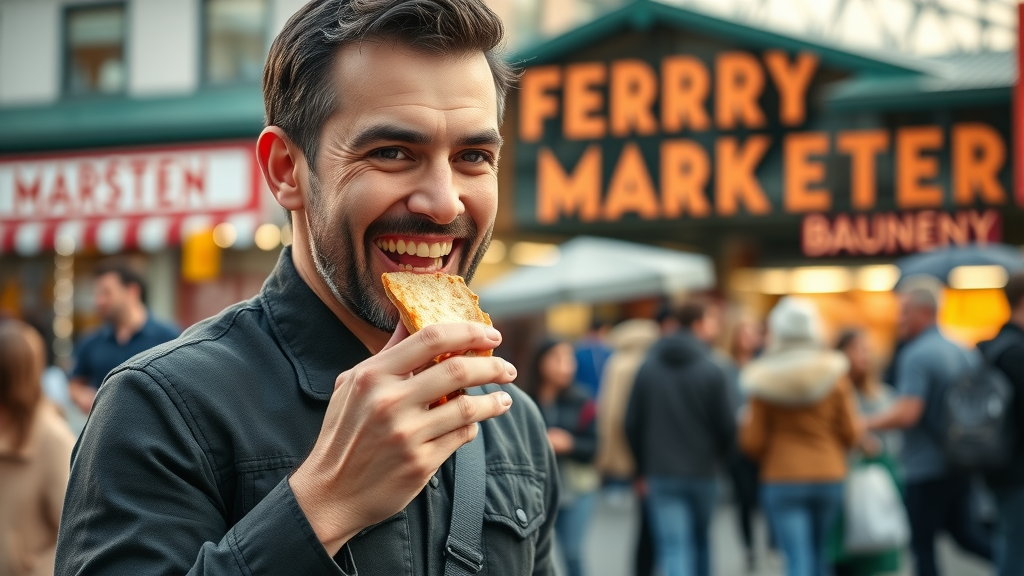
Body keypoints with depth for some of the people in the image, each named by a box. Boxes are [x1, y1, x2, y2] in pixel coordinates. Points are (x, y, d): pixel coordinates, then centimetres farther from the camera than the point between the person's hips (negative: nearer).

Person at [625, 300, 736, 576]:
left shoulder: (647, 367, 1)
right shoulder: (711, 370, -9)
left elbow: (632, 424, 2)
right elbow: (726, 425, -7)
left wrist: (643, 468, 14)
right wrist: (718, 457, 14)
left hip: (660, 474, 1)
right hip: (702, 471, -1)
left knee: (674, 551, -5)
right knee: (700, 541, 20)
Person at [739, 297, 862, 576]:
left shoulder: (765, 380, -6)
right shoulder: (833, 373, -3)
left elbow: (753, 442, -5)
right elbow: (851, 434, 0)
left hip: (781, 479, -2)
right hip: (829, 477, 2)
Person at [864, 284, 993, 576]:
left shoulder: (916, 356, -17)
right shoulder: (961, 351, 9)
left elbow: (905, 415, -25)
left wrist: (865, 423, -13)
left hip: (926, 468, -8)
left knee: (923, 546, 3)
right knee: (966, 533, 18)